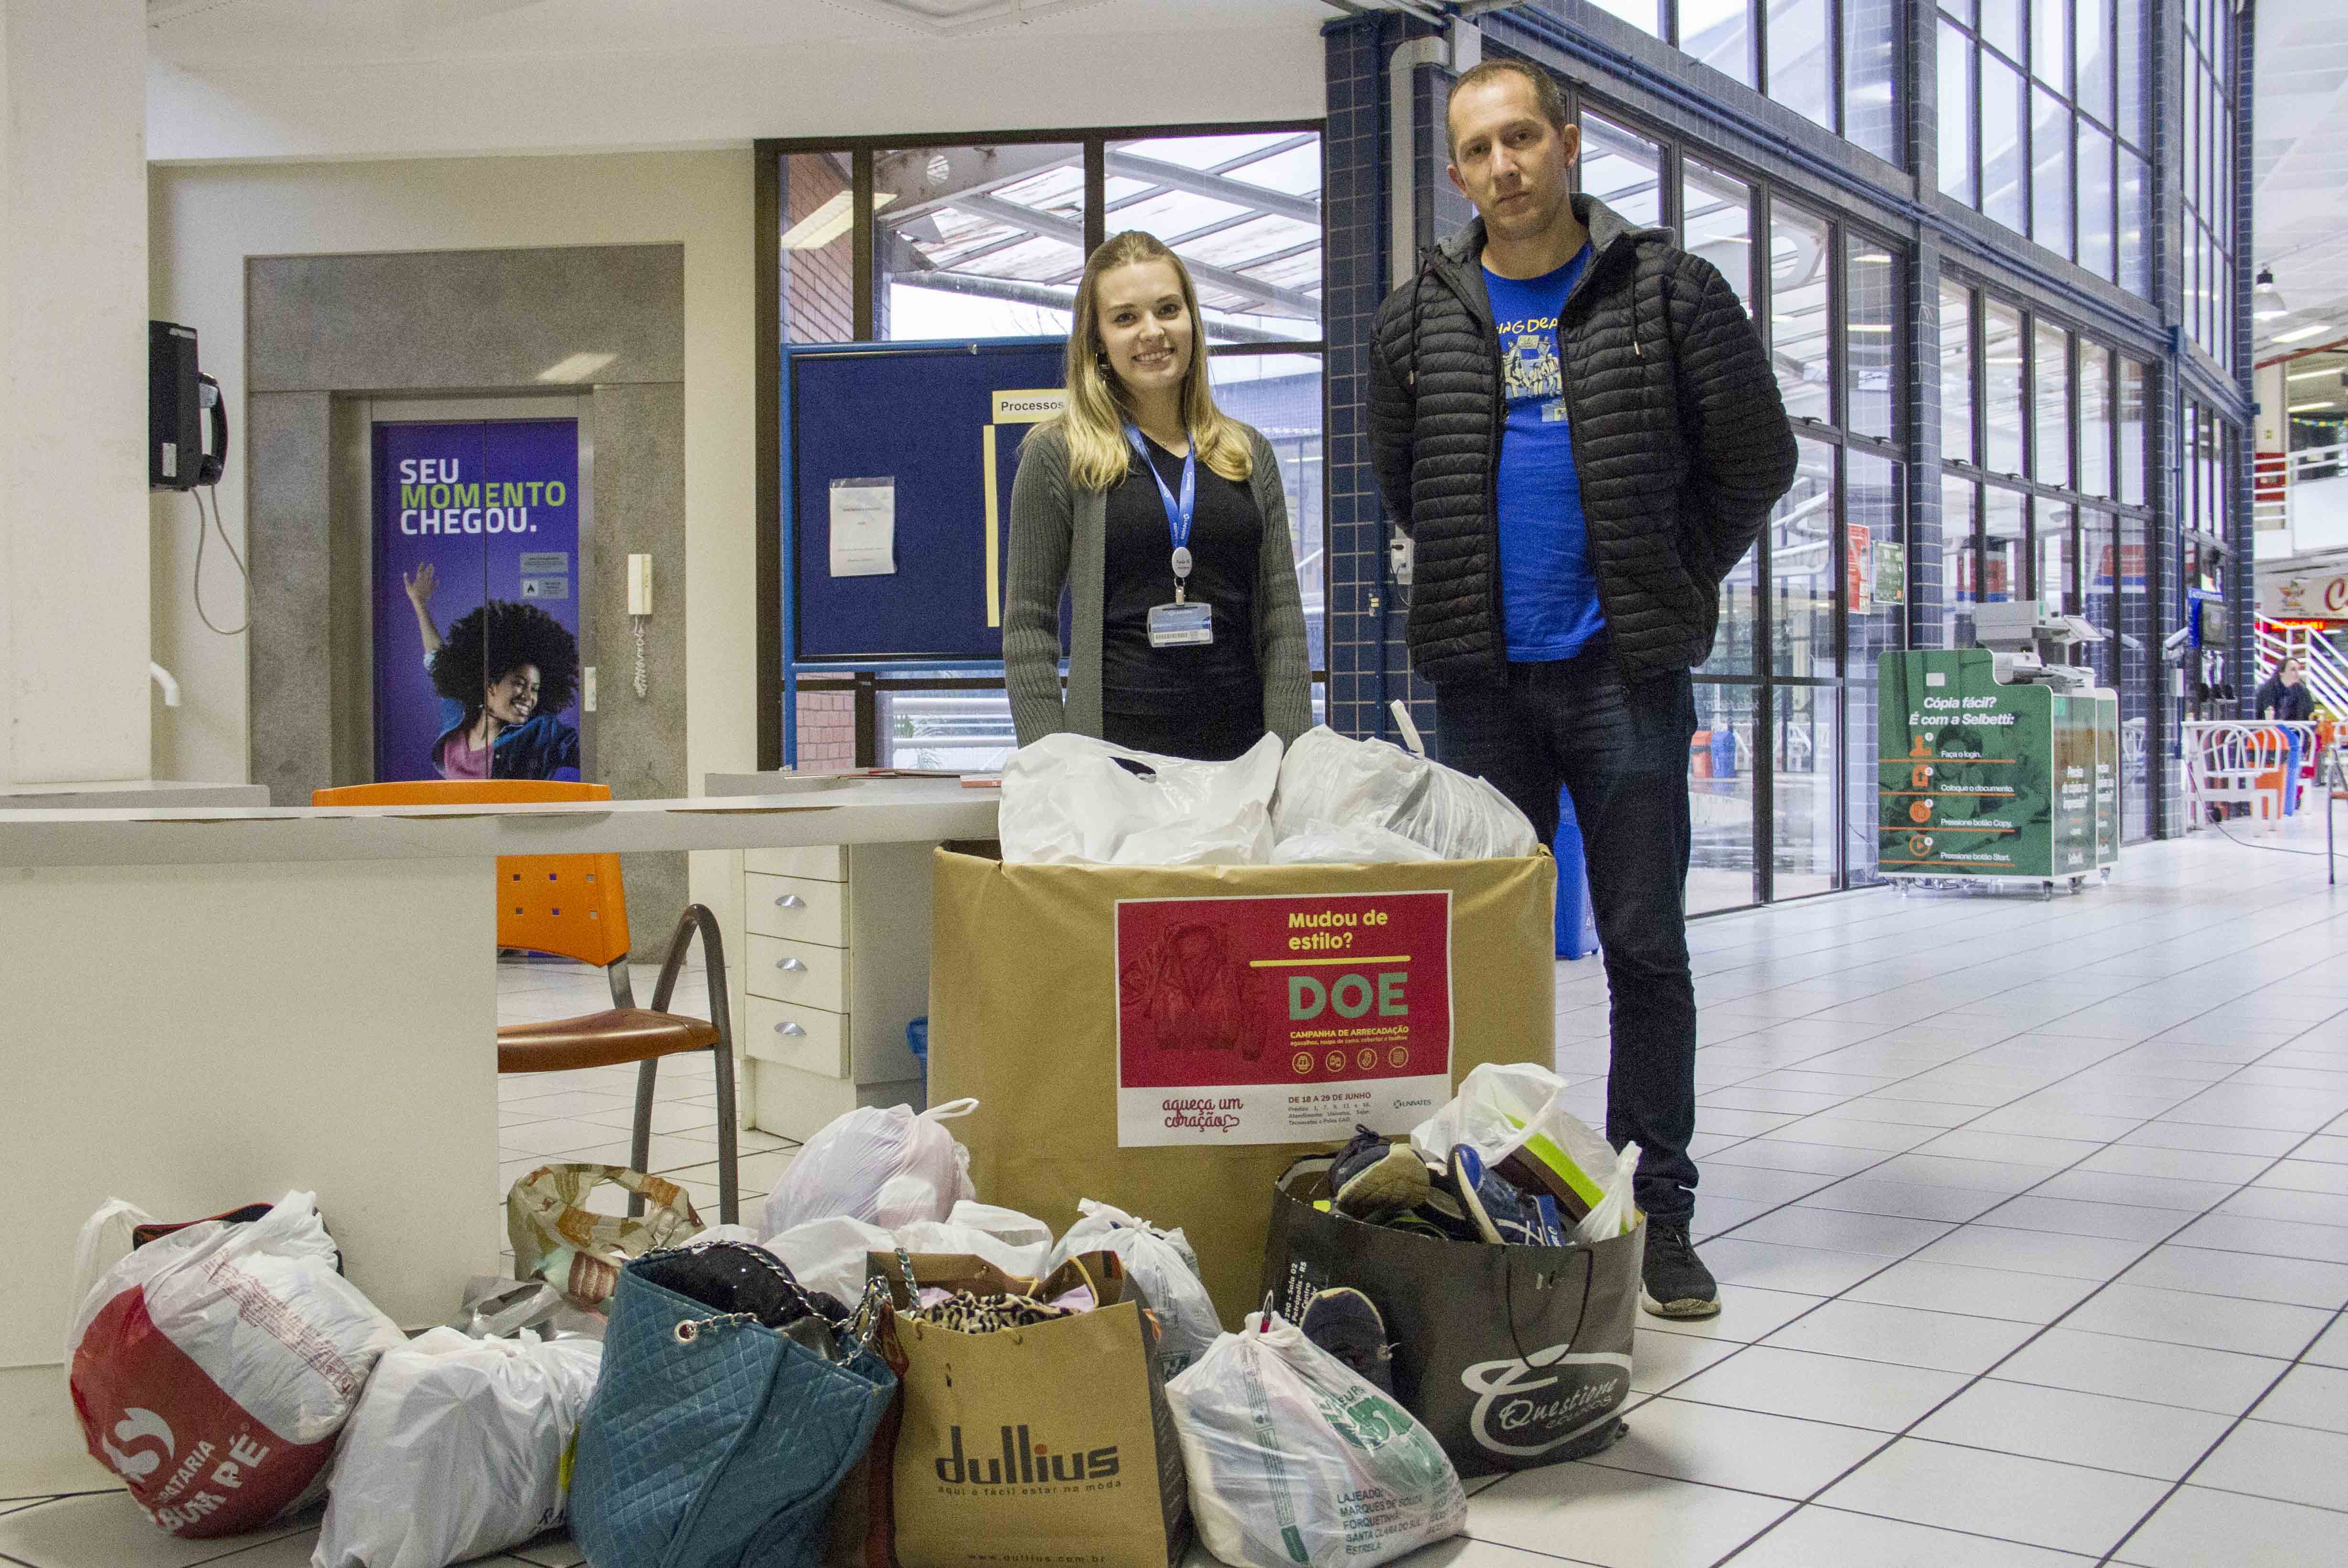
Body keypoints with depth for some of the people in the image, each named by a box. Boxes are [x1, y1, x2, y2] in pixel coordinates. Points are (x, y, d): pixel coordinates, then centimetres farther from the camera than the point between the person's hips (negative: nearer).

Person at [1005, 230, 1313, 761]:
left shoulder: (1250, 454, 11)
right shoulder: (1058, 455, 1)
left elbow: (1282, 620, 8)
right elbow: (1028, 627, -1)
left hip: (1241, 750, 3)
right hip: (1115, 751, -3)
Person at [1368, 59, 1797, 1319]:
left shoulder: (1668, 290, 2)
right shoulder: (1418, 319, 9)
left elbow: (1756, 459, 7)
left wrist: (1668, 586, 8)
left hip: (1625, 670, -2)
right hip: (1482, 674, 2)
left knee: (1646, 946, 2)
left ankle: (1658, 1211, 12)